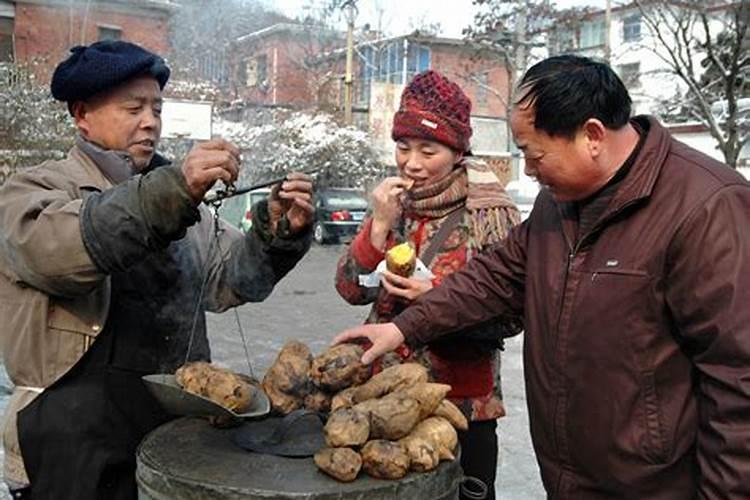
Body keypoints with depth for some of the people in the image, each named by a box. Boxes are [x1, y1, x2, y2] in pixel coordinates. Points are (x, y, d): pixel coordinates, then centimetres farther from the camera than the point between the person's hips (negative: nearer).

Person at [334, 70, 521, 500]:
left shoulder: (489, 211, -11)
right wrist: (380, 225, -13)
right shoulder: (395, 202, 3)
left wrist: (438, 298, -24)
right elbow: (352, 289, -1)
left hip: (462, 404, -4)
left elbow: (511, 316, -12)